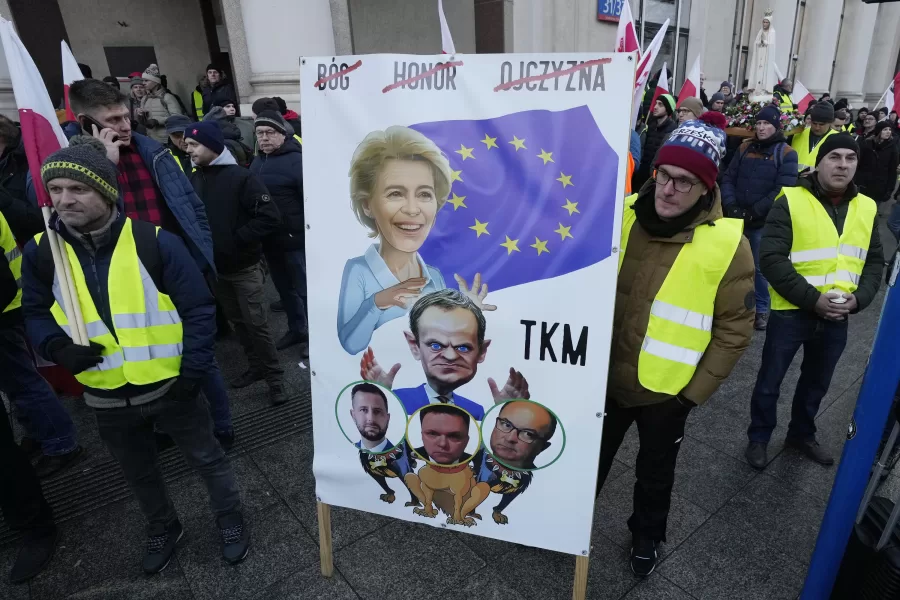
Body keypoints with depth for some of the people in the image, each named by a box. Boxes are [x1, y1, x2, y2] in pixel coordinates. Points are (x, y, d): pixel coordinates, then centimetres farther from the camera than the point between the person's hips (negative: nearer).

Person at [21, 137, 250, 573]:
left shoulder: (153, 241, -17)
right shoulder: (40, 251, -5)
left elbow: (199, 309, -12)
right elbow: (35, 314, 8)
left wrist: (193, 371, -15)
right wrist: (59, 348, -13)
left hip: (168, 387, -4)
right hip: (106, 398, 4)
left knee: (207, 459, 15)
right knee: (139, 473, 25)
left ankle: (231, 521, 41)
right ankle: (163, 529, 51)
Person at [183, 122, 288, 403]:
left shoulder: (240, 177, -12)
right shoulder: (192, 180, 4)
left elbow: (270, 218, -17)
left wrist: (237, 238, -15)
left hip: (244, 267, -6)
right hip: (215, 268, 6)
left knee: (256, 323, -3)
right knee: (237, 321, 15)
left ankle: (275, 377, 9)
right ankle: (256, 366, 31)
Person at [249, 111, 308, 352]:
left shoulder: (295, 160, -13)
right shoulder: (257, 161, 12)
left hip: (294, 238, -8)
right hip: (269, 239, 8)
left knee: (304, 288, 1)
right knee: (284, 288, 18)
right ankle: (296, 329, 33)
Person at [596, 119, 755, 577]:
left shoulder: (728, 244, -18)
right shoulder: (622, 216, -9)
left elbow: (734, 331, -11)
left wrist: (694, 392, -10)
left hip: (665, 390, -2)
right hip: (604, 377, 3)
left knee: (655, 472, 22)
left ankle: (647, 535, 50)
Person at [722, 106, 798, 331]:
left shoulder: (786, 153, -1)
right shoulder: (745, 147, 10)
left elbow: (783, 189, -10)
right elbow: (728, 178, 5)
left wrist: (754, 212, -15)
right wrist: (730, 206, -9)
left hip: (764, 222, -3)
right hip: (737, 218, 3)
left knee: (759, 266, 1)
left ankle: (761, 309, 17)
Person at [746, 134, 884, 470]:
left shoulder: (867, 208, 5)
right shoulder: (791, 201, -11)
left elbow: (874, 261, 11)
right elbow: (771, 259, -17)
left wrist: (858, 298, -8)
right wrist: (812, 299, -22)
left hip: (838, 317, 5)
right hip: (792, 311, -5)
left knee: (817, 382, 20)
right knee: (770, 381, 8)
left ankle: (801, 434, 42)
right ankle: (758, 438, 29)